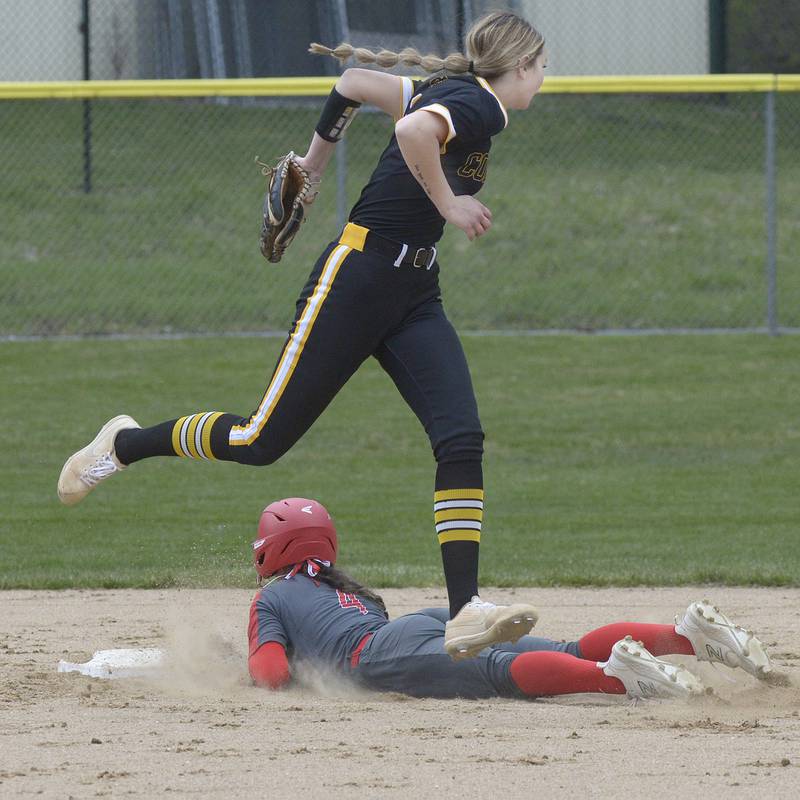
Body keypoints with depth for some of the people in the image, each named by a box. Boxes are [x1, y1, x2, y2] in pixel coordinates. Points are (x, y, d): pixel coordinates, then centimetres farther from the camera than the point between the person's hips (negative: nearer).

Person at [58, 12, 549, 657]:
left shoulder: (457, 94, 14)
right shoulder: (476, 104, -13)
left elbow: (354, 82, 23)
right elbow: (413, 130, -36)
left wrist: (312, 167, 32)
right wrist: (448, 205, -23)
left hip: (413, 299, 9)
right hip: (355, 281, -9)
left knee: (462, 440, -9)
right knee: (264, 440, 0)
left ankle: (465, 611, -16)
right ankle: (126, 444, 24)